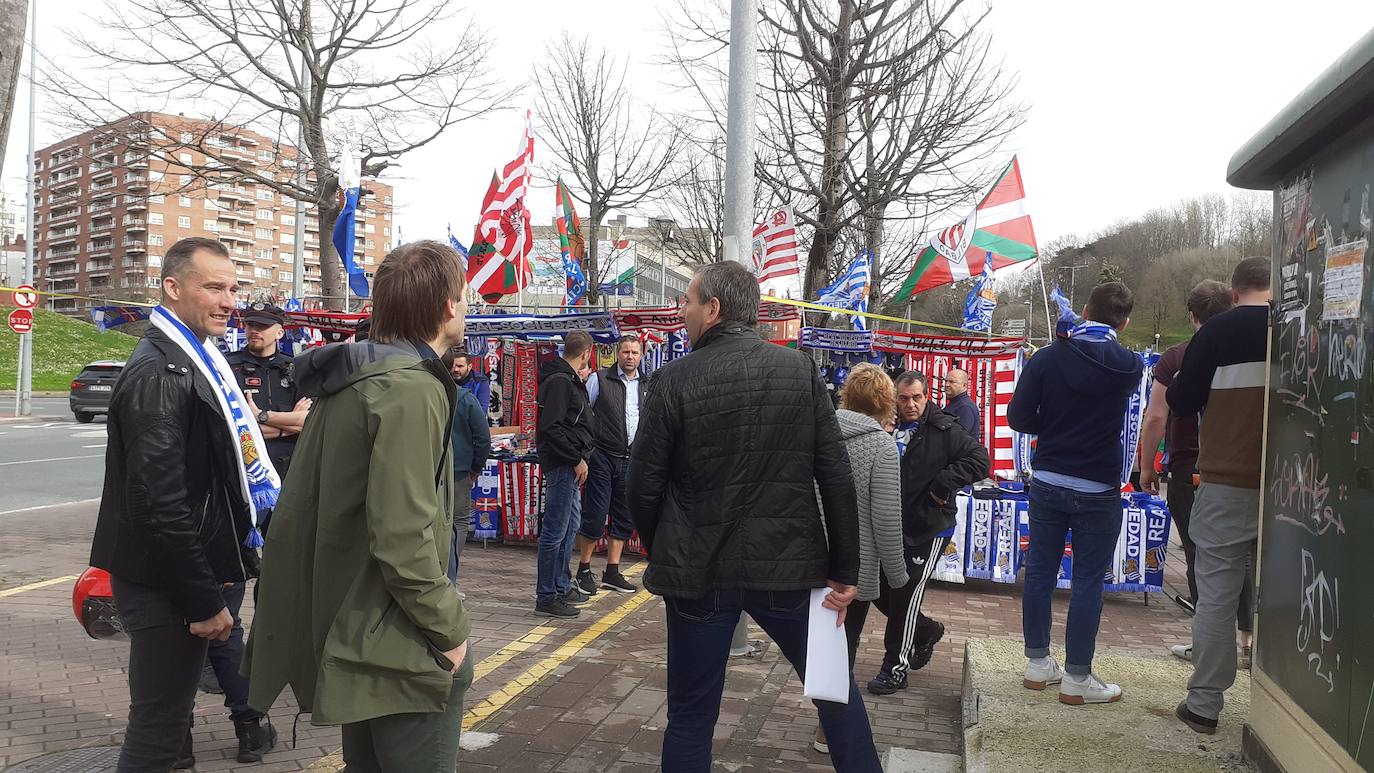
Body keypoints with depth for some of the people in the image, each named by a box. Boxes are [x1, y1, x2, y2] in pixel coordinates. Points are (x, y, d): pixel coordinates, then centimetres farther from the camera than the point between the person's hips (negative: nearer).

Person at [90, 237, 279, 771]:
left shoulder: (193, 361, 11)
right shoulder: (159, 372, -20)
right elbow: (159, 503, -25)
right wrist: (203, 601, -21)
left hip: (195, 571, 10)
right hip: (166, 585, -10)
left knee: (170, 712, 22)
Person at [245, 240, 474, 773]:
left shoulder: (348, 381, 8)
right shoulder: (411, 388, -21)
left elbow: (305, 507, 13)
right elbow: (403, 538, -27)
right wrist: (451, 630, -15)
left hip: (351, 626, 10)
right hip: (401, 646, -9)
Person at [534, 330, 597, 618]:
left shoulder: (569, 379, 16)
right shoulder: (560, 381, -15)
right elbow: (550, 427, -23)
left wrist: (582, 384, 23)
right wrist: (577, 459, -19)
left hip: (568, 464, 11)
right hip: (562, 464, -11)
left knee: (570, 524, 19)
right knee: (556, 530, -6)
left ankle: (562, 586, 31)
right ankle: (546, 597, 1)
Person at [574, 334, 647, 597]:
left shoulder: (647, 385, 11)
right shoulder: (599, 379, -1)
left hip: (632, 460, 5)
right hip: (601, 457, -5)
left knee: (624, 518, 8)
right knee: (595, 515, -2)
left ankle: (612, 573, 19)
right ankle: (584, 570, 12)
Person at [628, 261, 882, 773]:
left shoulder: (676, 379, -9)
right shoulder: (800, 370, -3)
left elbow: (644, 482, -5)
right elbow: (836, 478, -5)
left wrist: (656, 548, 13)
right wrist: (844, 570, 2)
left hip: (699, 570, -1)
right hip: (787, 563, 2)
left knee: (691, 713, 13)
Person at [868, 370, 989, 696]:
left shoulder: (943, 430, -10)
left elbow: (980, 461, -15)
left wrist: (942, 486, -19)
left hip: (929, 529, -6)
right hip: (892, 527, 6)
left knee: (905, 596, -3)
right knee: (881, 590, 13)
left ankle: (895, 668, 10)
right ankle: (927, 631, 38)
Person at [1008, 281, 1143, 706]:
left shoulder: (1046, 358, -7)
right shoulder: (1128, 366, -7)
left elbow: (1018, 418, -6)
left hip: (1047, 484, 2)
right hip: (1098, 491, -2)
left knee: (1040, 573, 11)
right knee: (1088, 582, 5)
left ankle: (1038, 664, 23)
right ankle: (1077, 679, 12)